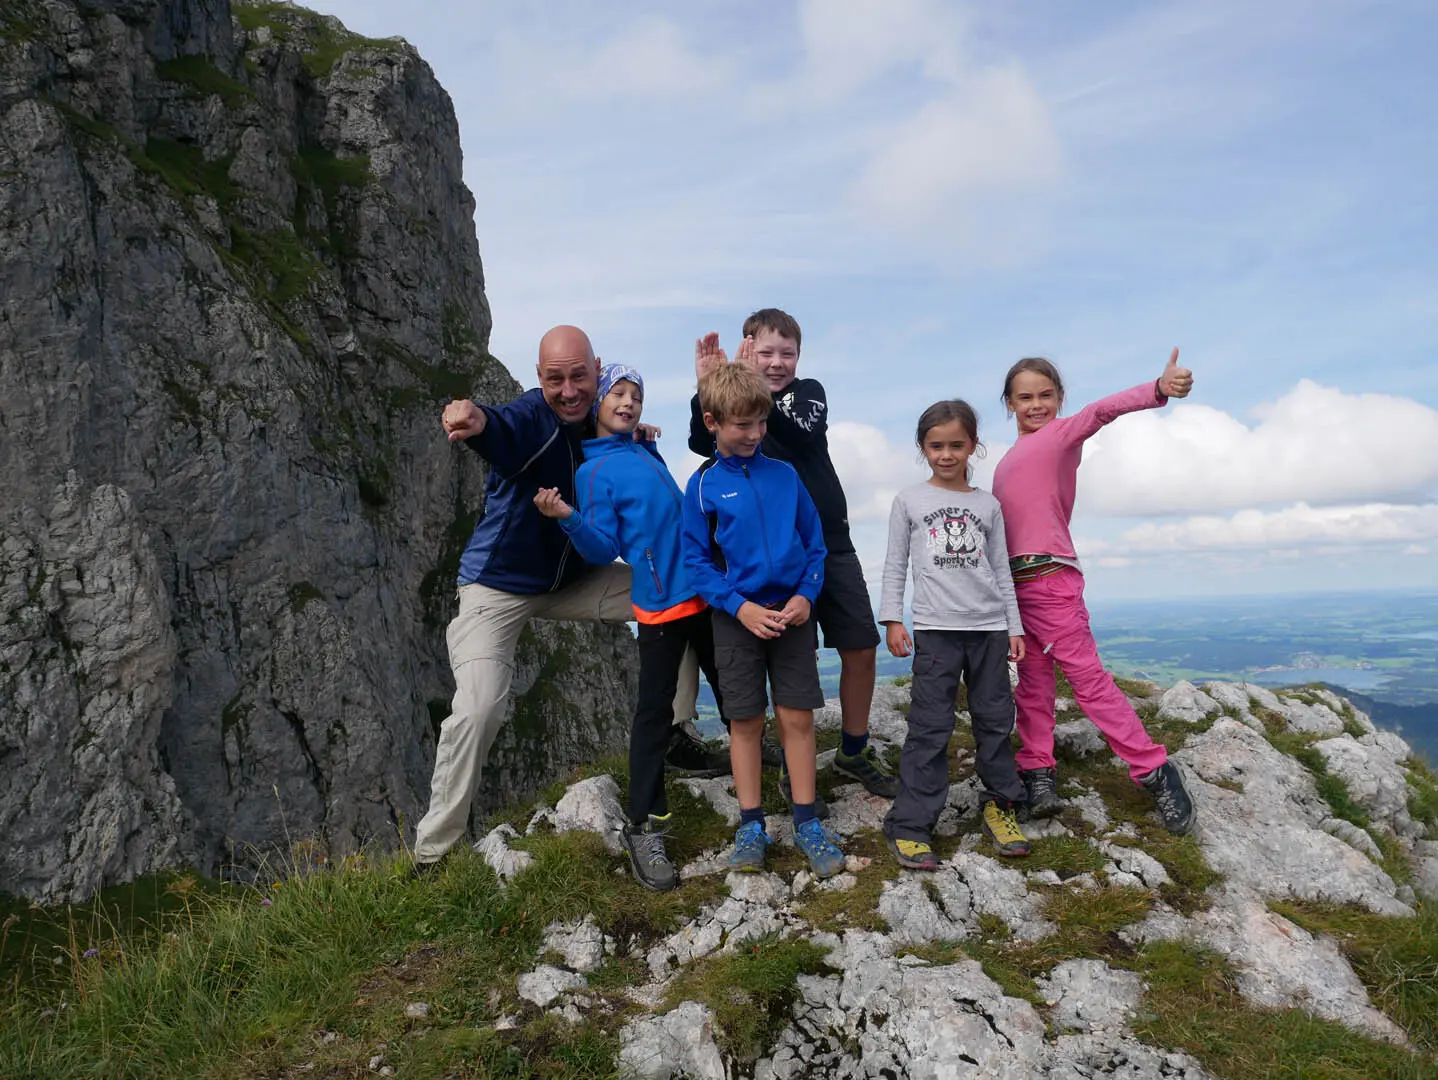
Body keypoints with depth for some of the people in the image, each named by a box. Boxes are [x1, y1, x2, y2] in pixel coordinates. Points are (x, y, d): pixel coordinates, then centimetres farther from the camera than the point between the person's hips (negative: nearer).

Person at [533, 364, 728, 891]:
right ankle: (643, 828, 5)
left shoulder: (646, 453, 15)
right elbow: (605, 550, -9)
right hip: (661, 601, -6)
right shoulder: (593, 471, -4)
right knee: (655, 711, -3)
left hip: (703, 591, 7)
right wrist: (569, 519, -25)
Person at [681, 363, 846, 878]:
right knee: (745, 722, 6)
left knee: (797, 718, 4)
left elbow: (815, 543, 7)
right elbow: (697, 561, -3)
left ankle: (806, 824, 16)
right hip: (737, 617, -1)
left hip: (792, 612, 2)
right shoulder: (703, 485, -3)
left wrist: (806, 595, -8)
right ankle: (751, 826, 19)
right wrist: (740, 606, -14)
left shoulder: (785, 475, 3)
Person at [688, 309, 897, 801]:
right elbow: (702, 443, -18)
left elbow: (803, 433, -19)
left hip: (830, 543, 2)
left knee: (861, 648, 6)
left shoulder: (809, 391, 4)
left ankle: (855, 751, 25)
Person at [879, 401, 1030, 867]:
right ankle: (910, 824, 0)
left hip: (989, 627, 3)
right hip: (935, 628, -3)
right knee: (930, 727, -5)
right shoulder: (909, 501, 5)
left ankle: (1000, 803, 27)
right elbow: (895, 565, 5)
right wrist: (892, 619, -4)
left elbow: (1001, 570, 14)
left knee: (995, 719, 8)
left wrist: (1014, 626, 11)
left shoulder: (988, 505, 11)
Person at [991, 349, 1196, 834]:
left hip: (1050, 576, -7)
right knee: (1032, 681, 9)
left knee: (1087, 675, -6)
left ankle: (1155, 772, 3)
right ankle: (1038, 773, 16)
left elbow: (1102, 410, -21)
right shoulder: (1009, 460, 19)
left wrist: (1158, 388, -38)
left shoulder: (1062, 433, 0)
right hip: (1013, 580, 7)